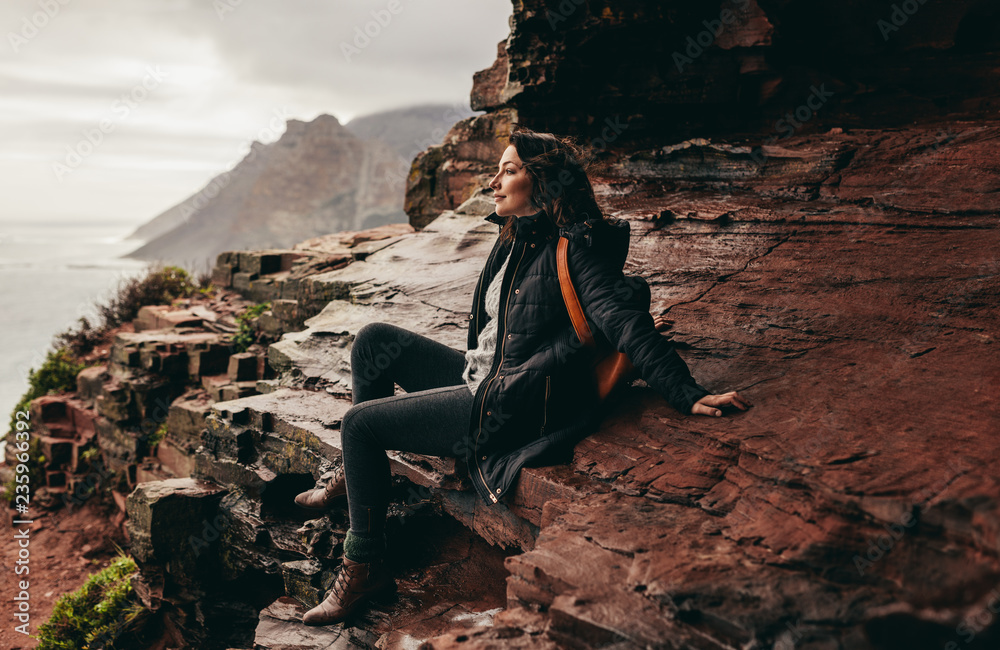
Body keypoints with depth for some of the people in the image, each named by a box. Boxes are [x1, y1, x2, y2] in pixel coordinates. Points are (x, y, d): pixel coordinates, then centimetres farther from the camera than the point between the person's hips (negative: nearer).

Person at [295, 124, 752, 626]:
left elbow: (621, 318, -23)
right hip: (480, 376, 9)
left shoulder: (574, 246, -16)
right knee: (374, 341, 7)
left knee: (358, 422, -6)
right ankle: (359, 473, 19)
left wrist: (687, 395, -29)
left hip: (509, 408, -9)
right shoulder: (516, 240, 11)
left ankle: (365, 567, 6)